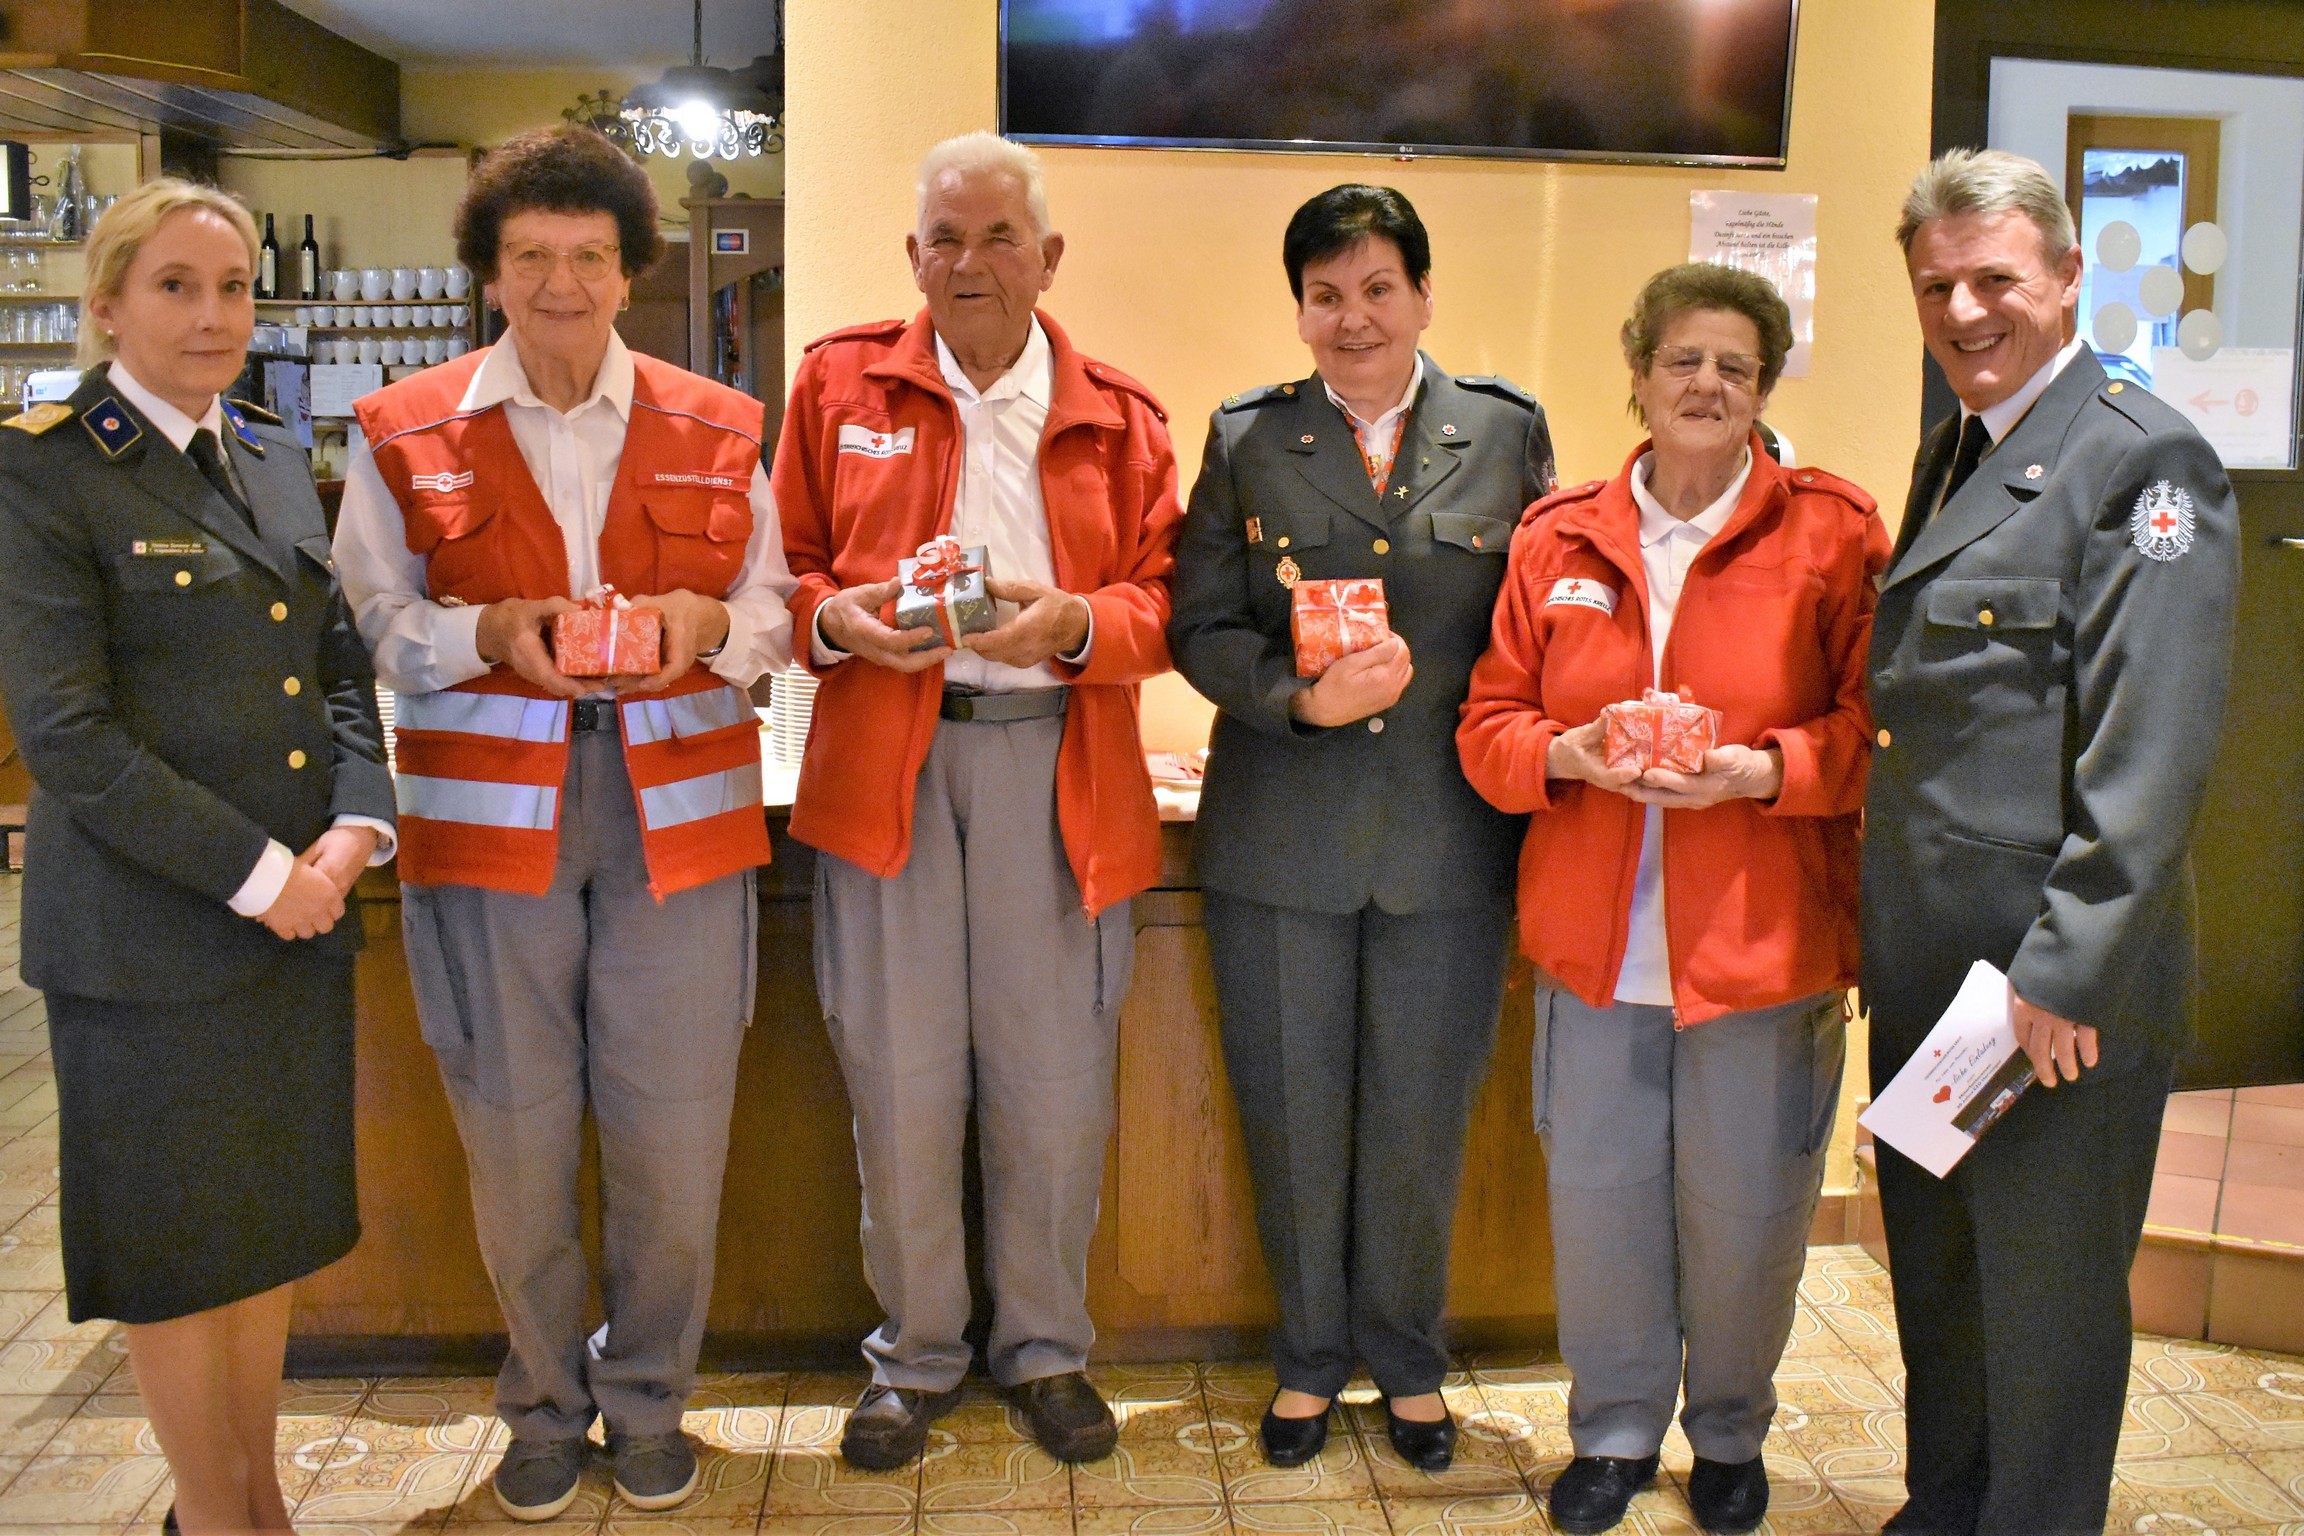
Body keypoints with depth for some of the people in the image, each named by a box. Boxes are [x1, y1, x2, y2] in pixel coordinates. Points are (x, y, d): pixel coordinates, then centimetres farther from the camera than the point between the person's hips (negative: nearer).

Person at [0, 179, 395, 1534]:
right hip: (151, 927, -6)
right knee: (183, 1237, 7)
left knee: (278, 1221, 15)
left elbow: (342, 664, 13)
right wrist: (256, 872, -16)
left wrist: (355, 825, -4)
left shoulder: (275, 457, 12)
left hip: (304, 912, 6)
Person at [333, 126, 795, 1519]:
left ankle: (649, 1398, 27)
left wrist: (702, 623, -10)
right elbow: (372, 626, 6)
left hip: (676, 815, 1)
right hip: (489, 820, 0)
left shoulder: (719, 430, 9)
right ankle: (547, 1404, 30)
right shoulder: (404, 434, 6)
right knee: (515, 1138, 6)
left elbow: (773, 609, 12)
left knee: (675, 1136, 4)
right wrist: (488, 633, -13)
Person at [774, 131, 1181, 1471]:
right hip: (883, 761, 0)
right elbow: (785, 570, 10)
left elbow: (1162, 600, 5)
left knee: (1057, 1086, 6)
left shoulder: (1120, 417, 9)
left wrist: (1069, 621, -15)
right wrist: (837, 617, -12)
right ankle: (918, 1353, 26)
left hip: (1056, 768, 0)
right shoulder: (839, 383, 9)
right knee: (899, 1085, 4)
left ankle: (1047, 1345, 27)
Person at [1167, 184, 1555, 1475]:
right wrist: (1302, 697, -17)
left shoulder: (1509, 433, 4)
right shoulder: (1247, 439, 4)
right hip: (1281, 837, 0)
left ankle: (1407, 1358, 34)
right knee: (1293, 1113, 11)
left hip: (1450, 837, 0)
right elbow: (1201, 628, 1)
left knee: (1421, 1120, 11)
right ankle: (1310, 1356, 33)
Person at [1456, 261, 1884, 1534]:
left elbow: (1876, 727, -3)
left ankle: (1729, 1432, 37)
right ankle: (1615, 1426, 35)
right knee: (1598, 1194, 11)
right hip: (1594, 937, 2)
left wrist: (1764, 770, -18)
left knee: (1743, 1207, 11)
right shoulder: (1558, 538, 5)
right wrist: (1568, 754, -13)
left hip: (1762, 940, -2)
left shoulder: (1831, 531, -2)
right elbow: (1490, 724, 7)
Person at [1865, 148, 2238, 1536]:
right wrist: (1884, 926, 14)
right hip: (1926, 957, 8)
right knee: (1934, 1271, 21)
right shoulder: (1953, 451, 14)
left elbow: (2156, 753, -18)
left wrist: (2066, 969, -20)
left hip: (2061, 980, -8)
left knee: (2047, 1298, 8)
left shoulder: (2147, 459, -12)